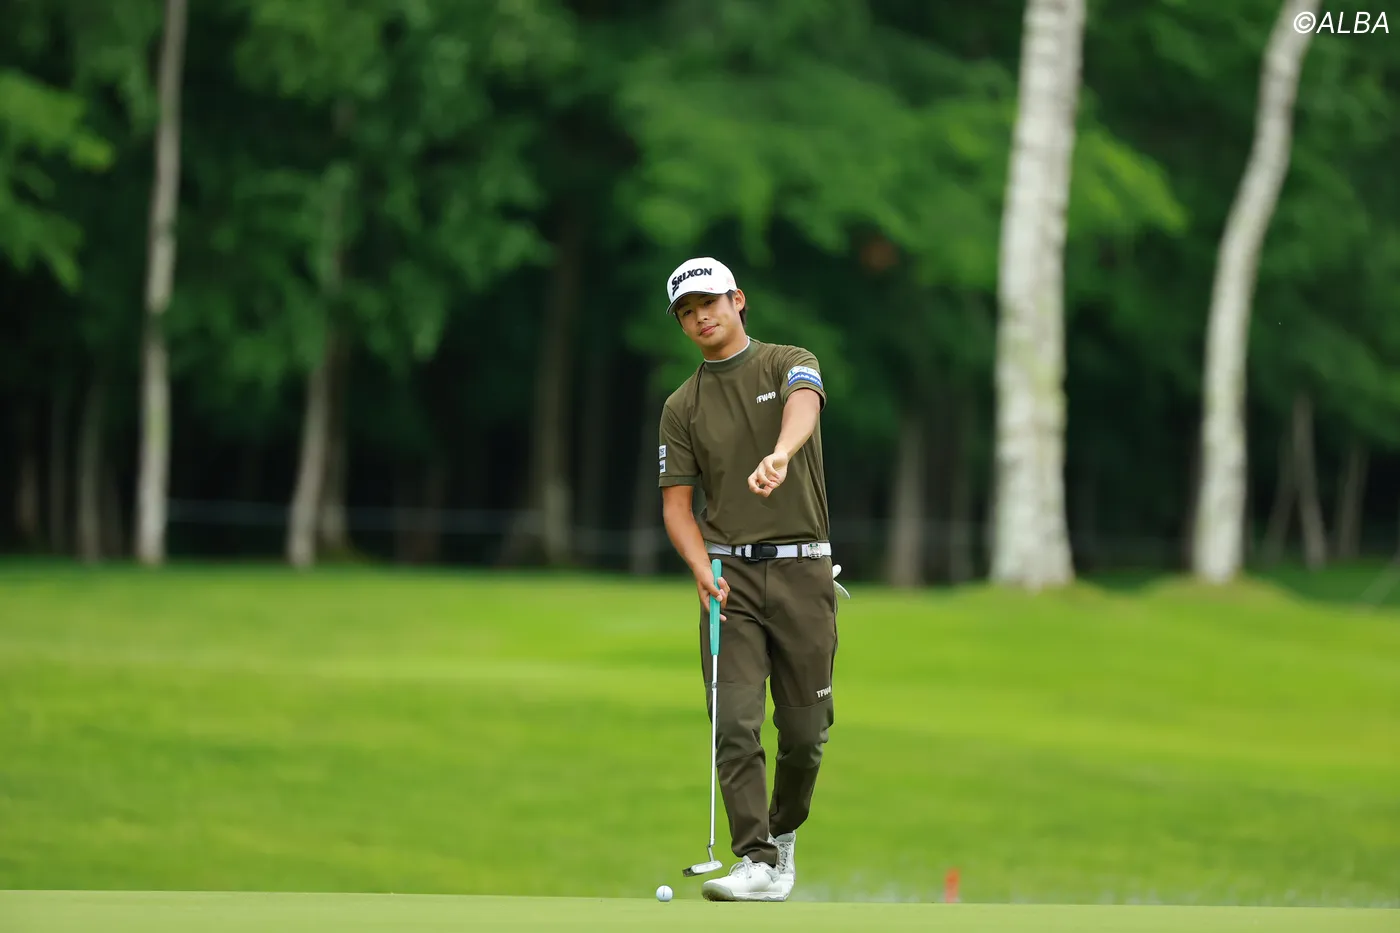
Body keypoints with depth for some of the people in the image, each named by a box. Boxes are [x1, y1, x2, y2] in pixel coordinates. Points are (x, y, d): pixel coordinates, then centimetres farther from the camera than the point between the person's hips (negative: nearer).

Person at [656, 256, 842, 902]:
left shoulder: (789, 364, 3)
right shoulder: (682, 407, 10)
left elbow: (804, 404, -22)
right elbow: (676, 503, 7)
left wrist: (780, 455, -46)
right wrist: (701, 569, -13)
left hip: (802, 569, -1)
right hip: (729, 575, 1)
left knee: (805, 729, 4)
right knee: (735, 724, -12)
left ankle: (783, 834, 28)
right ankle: (757, 864, -14)